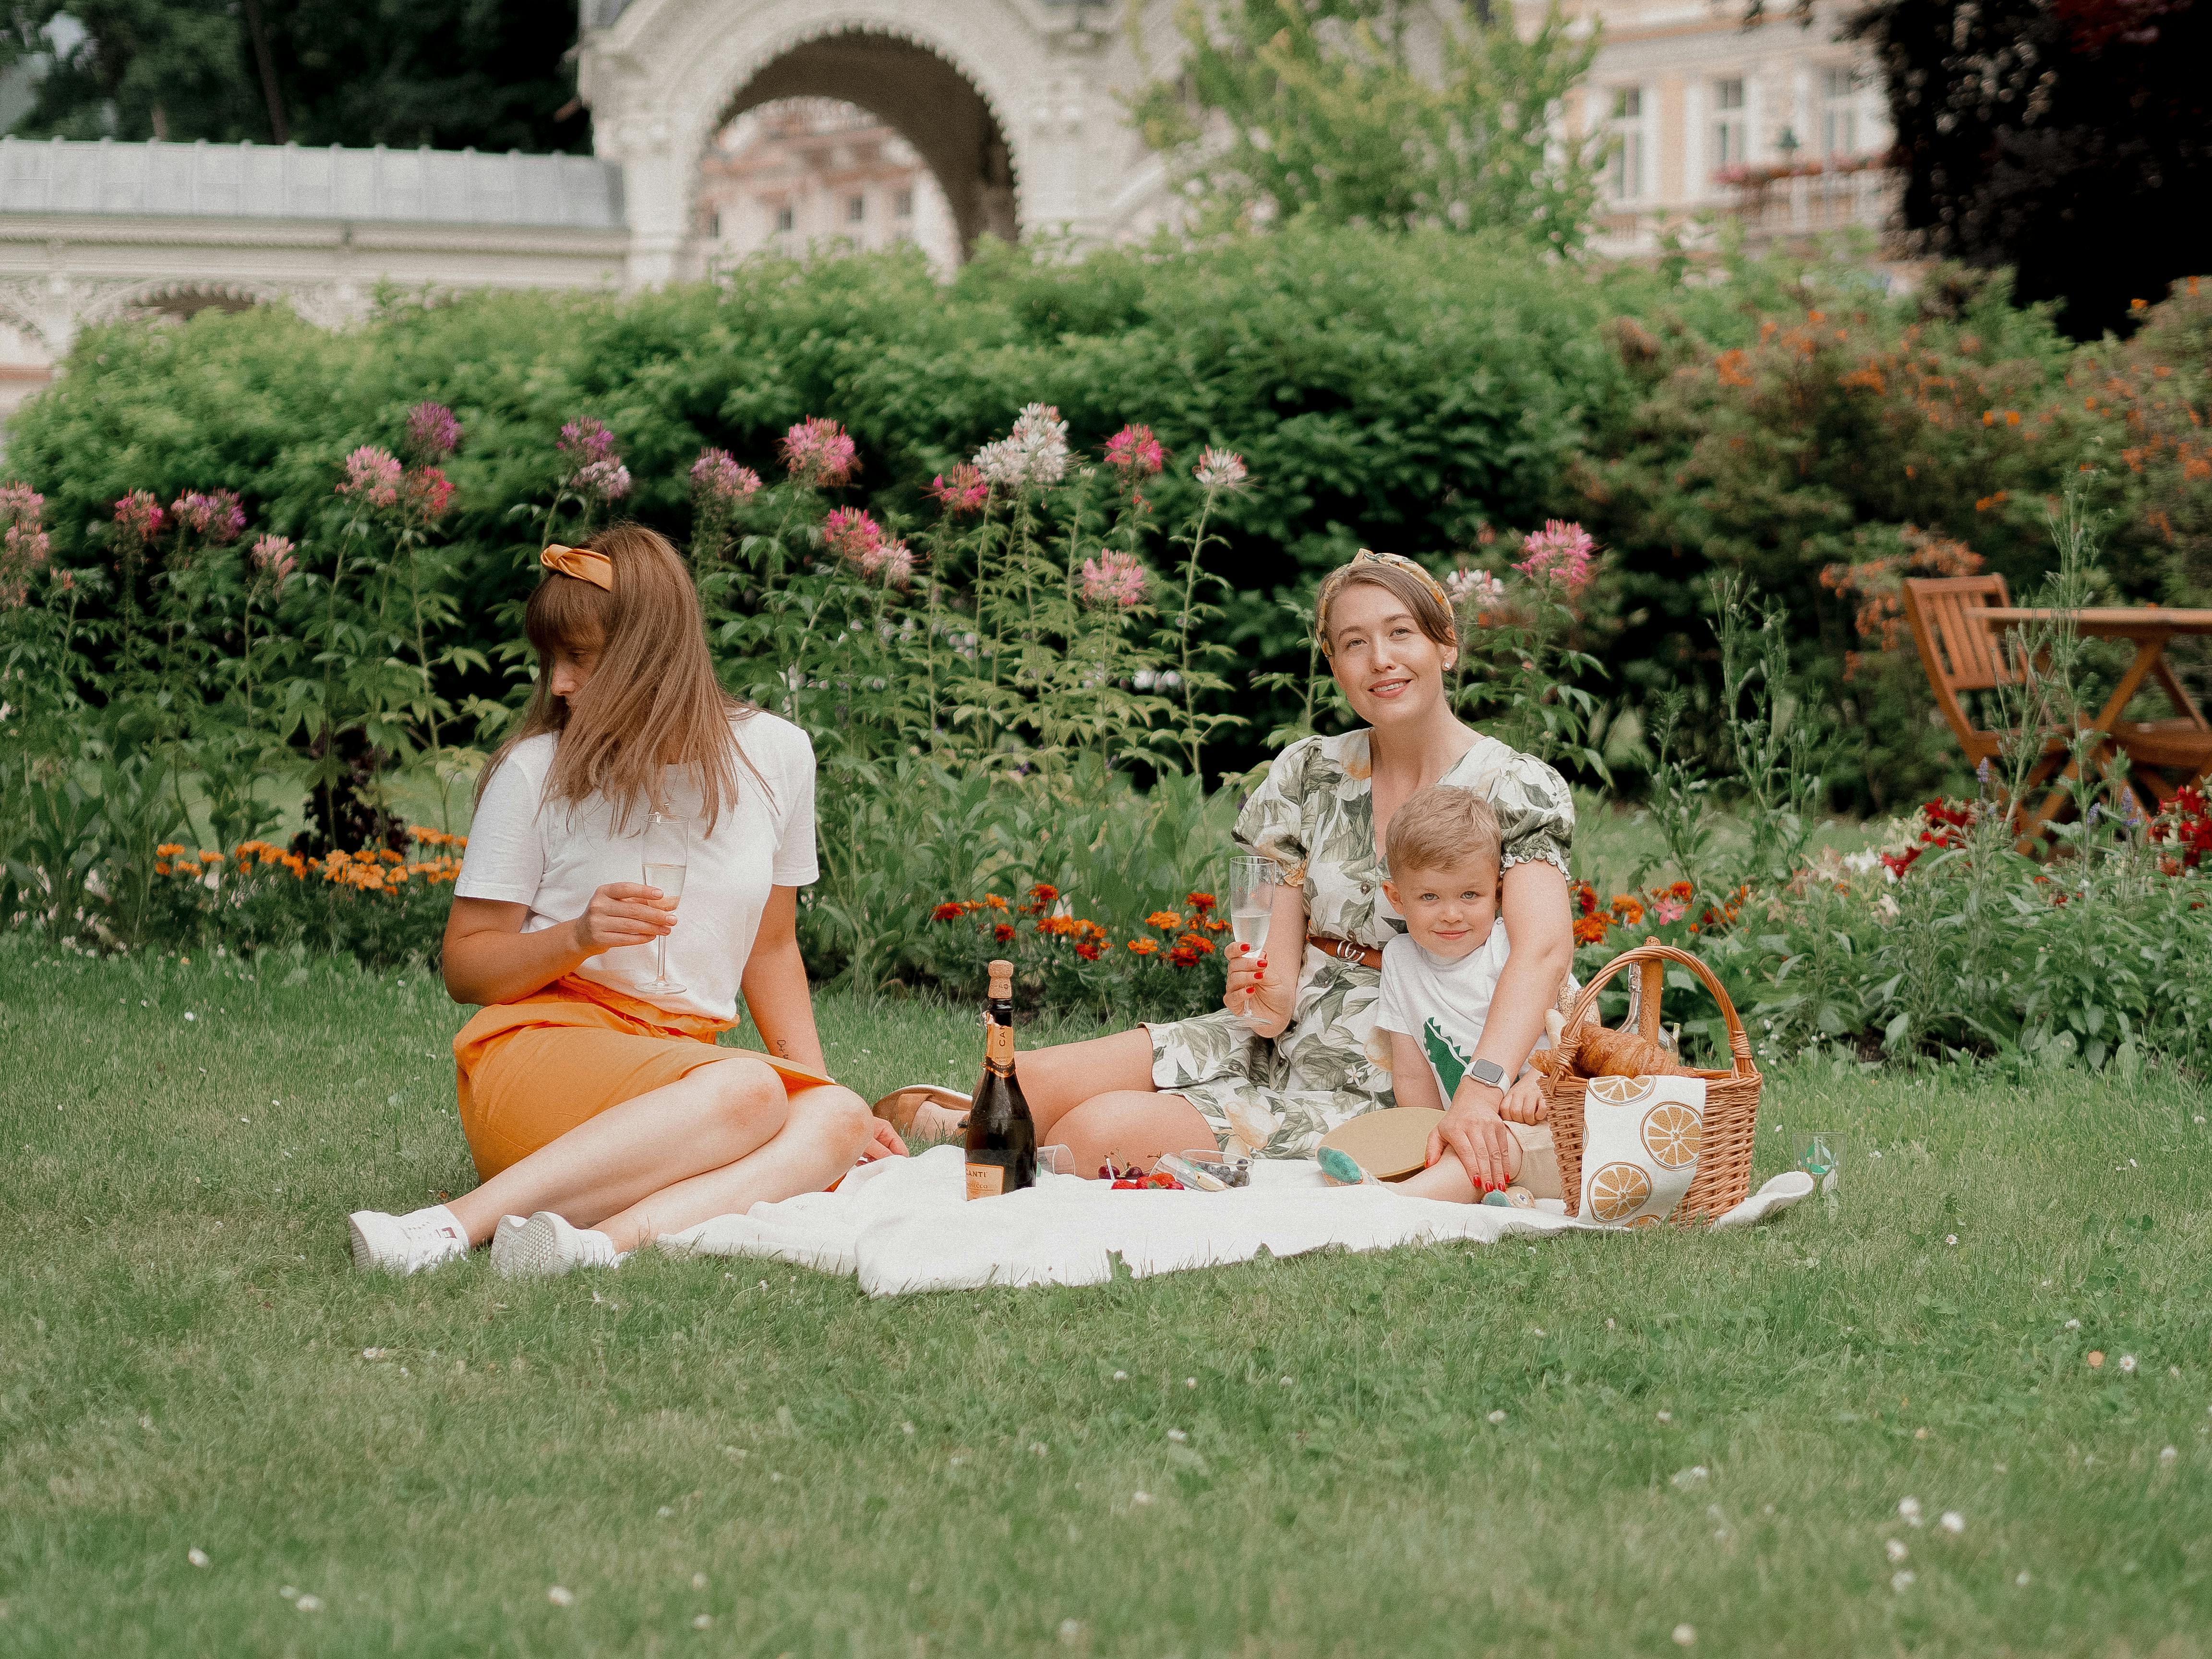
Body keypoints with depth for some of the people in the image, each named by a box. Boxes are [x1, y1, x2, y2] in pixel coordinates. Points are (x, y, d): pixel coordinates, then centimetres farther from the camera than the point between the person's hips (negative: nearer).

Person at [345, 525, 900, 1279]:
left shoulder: (774, 754, 8)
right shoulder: (535, 771, -1)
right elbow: (465, 967, 3)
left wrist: (818, 1082, 6)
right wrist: (580, 937, -16)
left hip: (689, 1056, 4)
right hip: (539, 1049, -4)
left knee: (834, 1119, -29)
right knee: (745, 1091, -36)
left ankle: (603, 1238, -47)